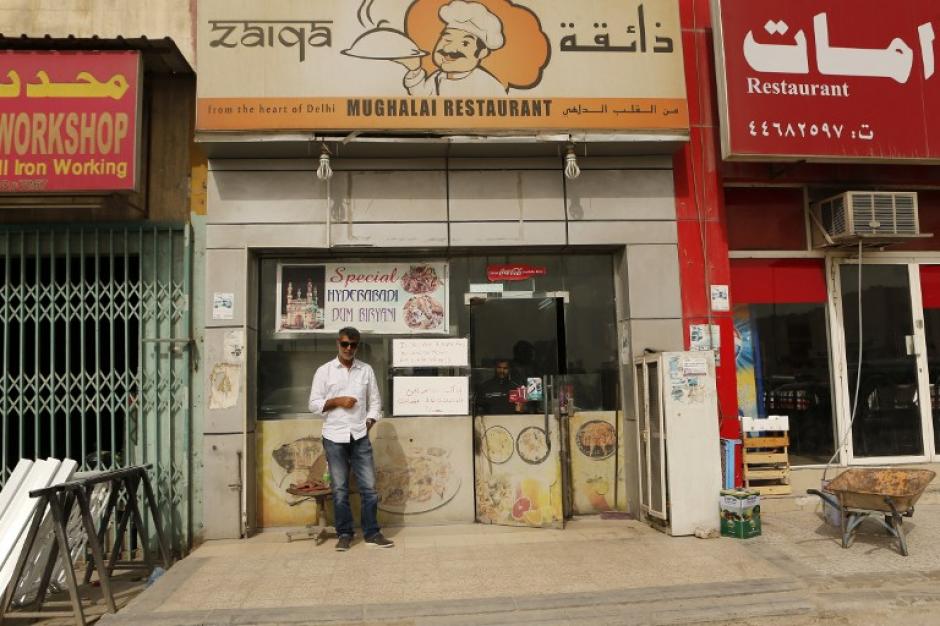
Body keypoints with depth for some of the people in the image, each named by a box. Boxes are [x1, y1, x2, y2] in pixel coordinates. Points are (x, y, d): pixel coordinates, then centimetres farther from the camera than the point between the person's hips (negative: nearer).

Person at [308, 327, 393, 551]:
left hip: (360, 437, 2)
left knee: (369, 486, 1)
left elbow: (375, 402, 10)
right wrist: (337, 401, -13)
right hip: (334, 437, -1)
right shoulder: (324, 371, 2)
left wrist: (368, 424, -2)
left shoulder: (366, 370, 7)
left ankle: (372, 533, 10)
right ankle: (344, 534, 15)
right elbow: (314, 404, 0)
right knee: (340, 488, 4)